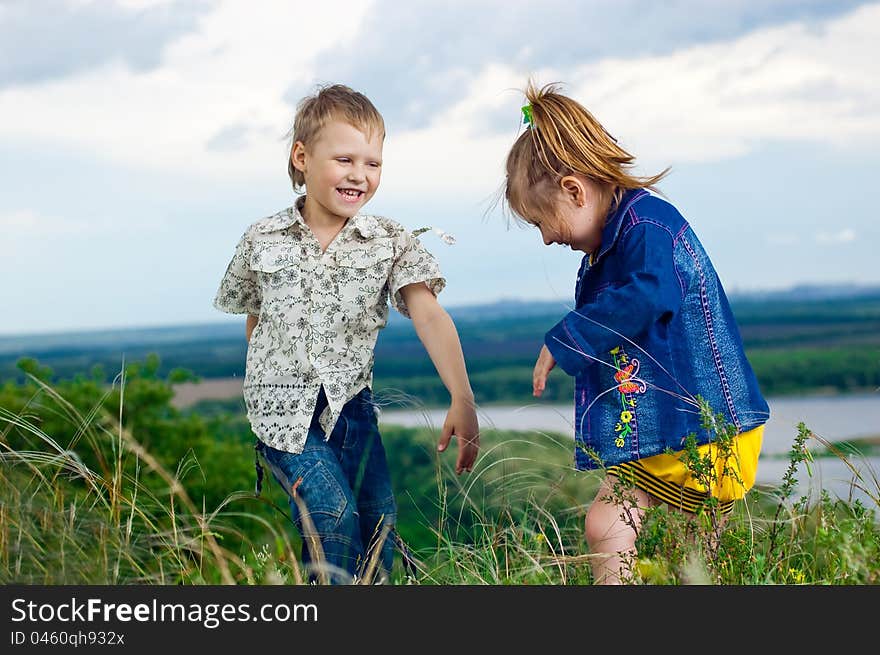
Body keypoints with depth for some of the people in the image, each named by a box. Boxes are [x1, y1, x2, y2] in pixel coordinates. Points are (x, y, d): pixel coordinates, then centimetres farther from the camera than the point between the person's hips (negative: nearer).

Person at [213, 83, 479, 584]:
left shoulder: (391, 242, -4)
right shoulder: (262, 241, -2)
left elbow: (429, 316, -16)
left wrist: (463, 401, -27)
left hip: (351, 405, 2)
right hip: (283, 408, -2)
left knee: (380, 520, -1)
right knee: (335, 514, -18)